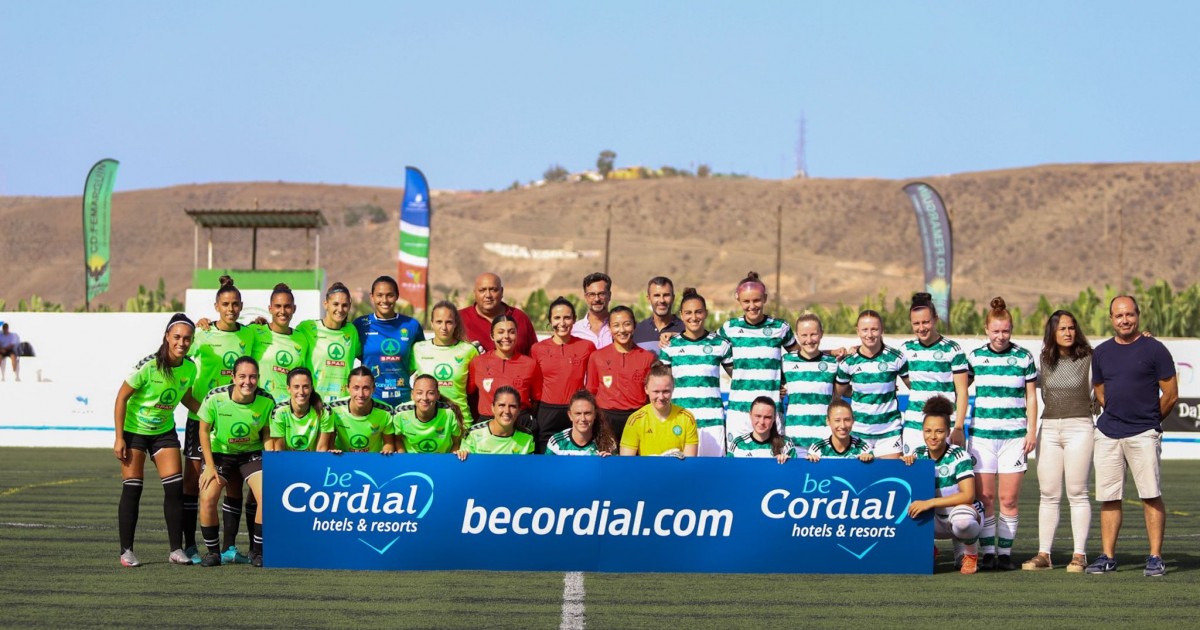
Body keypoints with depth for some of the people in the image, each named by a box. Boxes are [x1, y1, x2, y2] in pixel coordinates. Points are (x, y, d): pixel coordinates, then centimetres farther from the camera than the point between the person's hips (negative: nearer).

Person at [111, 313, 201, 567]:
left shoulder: (189, 368, -7)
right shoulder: (148, 366, -23)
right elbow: (121, 398, -15)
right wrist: (119, 438, -16)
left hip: (164, 431, 4)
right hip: (134, 430, -4)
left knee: (175, 487, -5)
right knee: (132, 489, -5)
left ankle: (176, 549, 3)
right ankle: (126, 551, 3)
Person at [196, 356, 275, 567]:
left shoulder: (266, 402, -18)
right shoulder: (215, 398, -22)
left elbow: (267, 434, 0)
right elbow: (204, 430, -8)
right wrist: (210, 466, -10)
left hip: (252, 453, 1)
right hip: (219, 452, -1)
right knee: (207, 498, -18)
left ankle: (257, 551, 2)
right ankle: (212, 551, 3)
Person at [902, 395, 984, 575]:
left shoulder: (959, 456, -18)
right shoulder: (918, 455, -4)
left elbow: (968, 495, -27)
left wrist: (930, 503, -34)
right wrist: (904, 462, -22)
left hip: (963, 512, -4)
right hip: (936, 521, 4)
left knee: (961, 519, -41)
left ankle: (970, 554, -6)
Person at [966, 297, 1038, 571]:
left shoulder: (1023, 358, 5)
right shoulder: (975, 357, 6)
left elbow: (1031, 397, 8)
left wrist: (1032, 431, 2)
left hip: (1014, 435, -1)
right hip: (982, 433, 1)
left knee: (1009, 499, -2)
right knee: (984, 497, -1)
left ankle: (1005, 552, 4)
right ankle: (987, 552, 4)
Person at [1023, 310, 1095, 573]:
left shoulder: (1087, 358, -1)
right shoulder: (1044, 360, 10)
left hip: (1079, 427, -4)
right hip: (1048, 429, 4)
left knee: (1077, 493, -3)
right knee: (1048, 494, 4)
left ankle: (1080, 555, 0)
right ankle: (1043, 554, 7)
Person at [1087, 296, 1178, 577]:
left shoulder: (1154, 350, -1)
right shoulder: (1101, 353, 12)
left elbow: (1170, 395, 2)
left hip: (1143, 434, -4)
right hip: (1107, 434, 4)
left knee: (1151, 496, -7)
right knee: (1108, 498, 4)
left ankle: (1155, 557, -4)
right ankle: (1107, 556, 9)